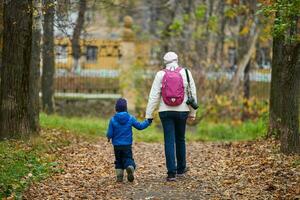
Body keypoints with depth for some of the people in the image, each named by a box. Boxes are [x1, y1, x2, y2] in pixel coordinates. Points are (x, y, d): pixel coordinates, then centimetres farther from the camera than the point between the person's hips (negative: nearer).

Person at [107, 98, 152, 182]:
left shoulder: (113, 120, -7)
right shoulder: (130, 118, -5)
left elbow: (110, 134, -5)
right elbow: (140, 126, 5)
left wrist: (109, 137, 18)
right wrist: (148, 121, 19)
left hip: (117, 145, 0)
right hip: (127, 145, 0)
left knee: (118, 160, 14)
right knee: (128, 159, 5)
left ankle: (119, 175, 5)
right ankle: (130, 167, -26)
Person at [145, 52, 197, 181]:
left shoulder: (160, 75, -2)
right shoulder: (185, 73, 0)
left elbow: (154, 96, -3)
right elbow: (193, 93, 4)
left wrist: (148, 115, -1)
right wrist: (192, 112, 12)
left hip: (166, 112, -1)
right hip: (182, 111, 1)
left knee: (169, 141, 0)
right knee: (180, 139, 16)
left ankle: (171, 172, -7)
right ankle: (181, 168, 28)